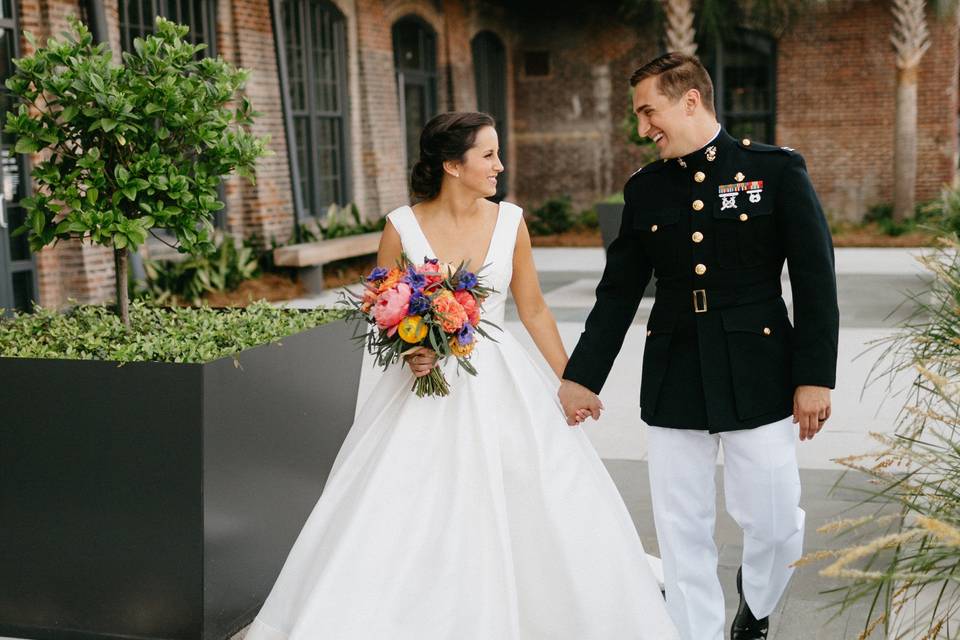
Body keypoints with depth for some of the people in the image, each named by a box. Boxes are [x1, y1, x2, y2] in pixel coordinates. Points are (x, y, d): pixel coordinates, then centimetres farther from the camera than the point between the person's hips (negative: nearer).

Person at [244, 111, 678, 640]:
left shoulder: (509, 221, 0)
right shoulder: (402, 227, -7)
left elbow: (533, 310, 8)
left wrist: (570, 381, 10)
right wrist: (408, 353, -16)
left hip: (500, 384, 2)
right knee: (403, 522, -4)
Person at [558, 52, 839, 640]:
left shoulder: (777, 170, -3)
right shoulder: (645, 189, 6)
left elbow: (816, 280, -4)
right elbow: (618, 294, 10)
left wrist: (815, 377, -8)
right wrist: (581, 377, 7)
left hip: (758, 379, -2)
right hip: (673, 382, 3)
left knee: (774, 521, 5)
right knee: (682, 530, 7)